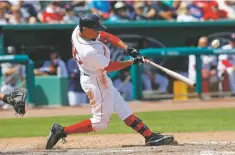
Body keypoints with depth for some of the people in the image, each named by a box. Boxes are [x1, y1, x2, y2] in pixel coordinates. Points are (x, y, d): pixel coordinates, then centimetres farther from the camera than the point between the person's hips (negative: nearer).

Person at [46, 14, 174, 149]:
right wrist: (133, 61, -14)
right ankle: (62, 131, 4)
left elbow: (107, 36, 0)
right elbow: (109, 67, -21)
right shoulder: (89, 51, -35)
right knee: (100, 122, 1)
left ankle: (149, 136, 16)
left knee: (123, 109, 12)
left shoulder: (78, 30, -11)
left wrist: (127, 48, -10)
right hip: (96, 82, -10)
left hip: (100, 79, 10)